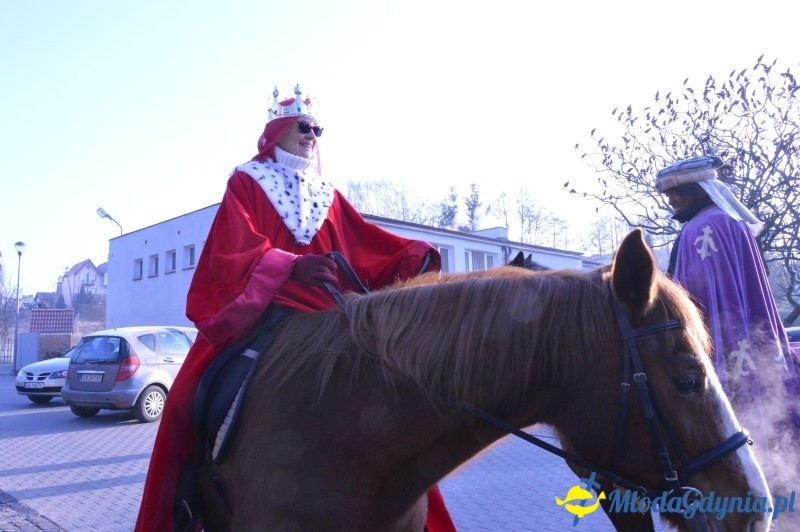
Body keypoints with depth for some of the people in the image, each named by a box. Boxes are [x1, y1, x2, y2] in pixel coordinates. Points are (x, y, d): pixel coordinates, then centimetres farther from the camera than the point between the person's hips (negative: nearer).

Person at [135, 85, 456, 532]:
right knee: (194, 397, -16)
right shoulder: (246, 183, 7)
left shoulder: (327, 195, 19)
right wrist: (291, 266, -27)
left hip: (321, 313, 3)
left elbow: (367, 248, 9)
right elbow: (235, 250, -9)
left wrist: (414, 255, -8)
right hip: (252, 306, -3)